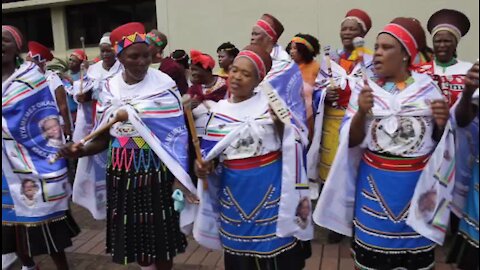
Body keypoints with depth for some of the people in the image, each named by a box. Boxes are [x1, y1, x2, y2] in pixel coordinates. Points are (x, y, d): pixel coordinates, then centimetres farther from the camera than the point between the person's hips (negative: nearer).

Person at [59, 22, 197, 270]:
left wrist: (179, 175, -11)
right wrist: (82, 151, -12)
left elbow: (176, 134, -7)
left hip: (155, 171, -3)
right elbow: (104, 137, 7)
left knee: (161, 235, 6)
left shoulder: (164, 85, -7)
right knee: (132, 234, 12)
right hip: (121, 172, 4)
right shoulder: (110, 88, 4)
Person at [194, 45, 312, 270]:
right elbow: (211, 154, 10)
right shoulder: (219, 111, 4)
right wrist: (204, 166, -9)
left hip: (271, 190, -3)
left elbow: (292, 146, -6)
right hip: (235, 194, 3)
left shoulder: (271, 104, -6)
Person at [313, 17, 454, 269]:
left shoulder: (427, 87, 0)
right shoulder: (364, 89, -2)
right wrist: (361, 112, -24)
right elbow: (352, 141, -6)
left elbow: (439, 139, 7)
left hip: (418, 182, 1)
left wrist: (442, 122, -15)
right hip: (376, 183, 0)